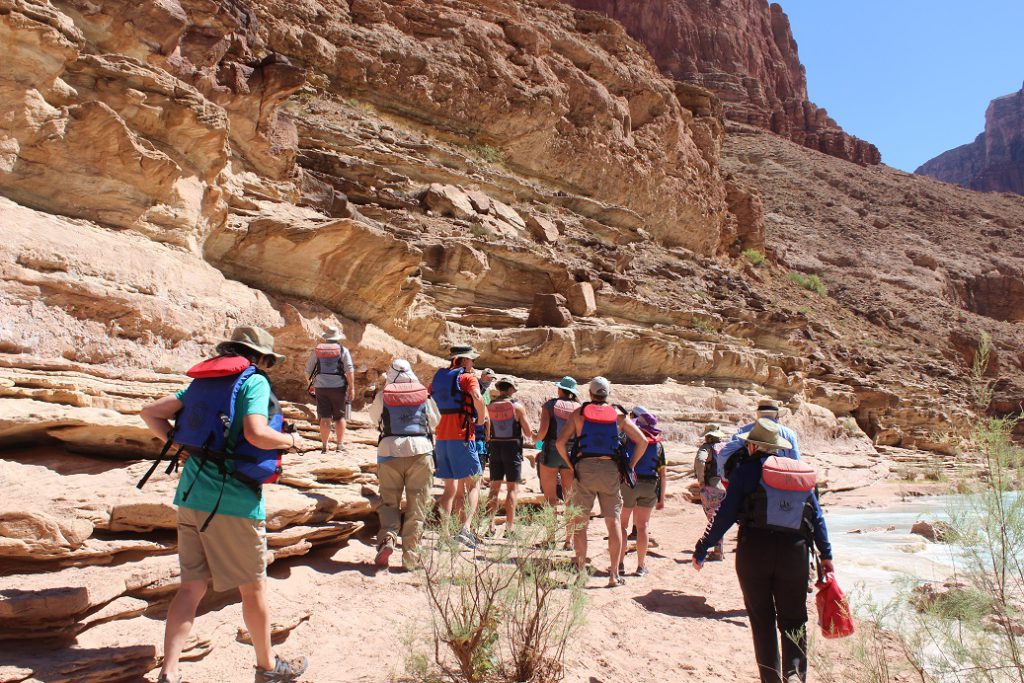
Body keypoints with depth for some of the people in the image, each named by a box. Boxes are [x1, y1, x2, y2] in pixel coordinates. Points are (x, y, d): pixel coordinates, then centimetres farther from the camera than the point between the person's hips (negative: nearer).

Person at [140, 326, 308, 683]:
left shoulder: (202, 381, 13)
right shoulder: (254, 381, -9)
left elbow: (150, 412, 14)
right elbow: (256, 433, -23)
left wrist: (180, 445, 15)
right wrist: (290, 440, -5)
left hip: (191, 496, 7)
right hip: (232, 500, -6)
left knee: (191, 586, 14)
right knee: (253, 586, 10)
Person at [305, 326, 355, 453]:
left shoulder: (317, 350, 6)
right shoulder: (343, 350, -1)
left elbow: (308, 370, 10)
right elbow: (350, 370, -9)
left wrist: (311, 384, 25)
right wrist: (352, 388, -6)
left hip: (321, 387, 2)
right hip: (338, 387, -2)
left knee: (324, 417, 7)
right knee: (340, 417, 8)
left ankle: (324, 445, 8)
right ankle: (340, 444, 7)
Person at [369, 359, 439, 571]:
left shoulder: (383, 395, 5)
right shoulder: (424, 395, 8)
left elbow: (374, 417, 23)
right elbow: (435, 423, 18)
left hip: (390, 451, 0)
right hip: (420, 450, 0)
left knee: (389, 501, 13)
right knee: (416, 507, 5)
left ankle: (387, 537, -12)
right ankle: (410, 557, 5)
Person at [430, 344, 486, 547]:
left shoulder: (438, 377, 15)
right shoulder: (467, 377, -5)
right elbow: (477, 398, -23)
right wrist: (480, 420, -8)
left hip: (441, 438, 6)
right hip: (461, 437, -6)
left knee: (450, 489, 13)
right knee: (473, 486, 3)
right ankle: (466, 529, -13)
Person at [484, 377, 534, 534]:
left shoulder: (490, 406, 2)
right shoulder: (517, 406, -7)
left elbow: (486, 434, 3)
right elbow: (528, 431, -4)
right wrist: (530, 438, 17)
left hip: (495, 447, 4)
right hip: (512, 447, -3)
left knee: (494, 487, 10)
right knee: (512, 488, 2)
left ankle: (490, 525, 9)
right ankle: (509, 526, -1)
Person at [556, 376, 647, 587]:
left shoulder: (579, 413, 5)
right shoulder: (618, 414, 8)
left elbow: (560, 442, -3)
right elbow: (642, 441, 5)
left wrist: (570, 465, 7)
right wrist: (630, 466, 10)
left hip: (584, 468, -1)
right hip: (610, 469, 1)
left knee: (580, 522, 8)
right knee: (613, 522, 8)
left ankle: (580, 571, 8)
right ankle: (614, 574, 8)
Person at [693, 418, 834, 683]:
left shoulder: (747, 470, -3)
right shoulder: (803, 472, 9)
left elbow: (726, 515, -6)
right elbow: (817, 517, 10)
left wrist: (702, 548, 0)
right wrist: (826, 555, 17)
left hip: (755, 549, -3)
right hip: (795, 552, 3)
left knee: (762, 618, 12)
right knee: (793, 618, 14)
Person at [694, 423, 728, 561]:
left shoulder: (706, 447, -9)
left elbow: (700, 460, -28)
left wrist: (701, 480, -18)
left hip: (710, 488, -6)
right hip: (723, 488, 6)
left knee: (714, 521, 1)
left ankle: (718, 553, 4)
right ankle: (719, 550, 26)